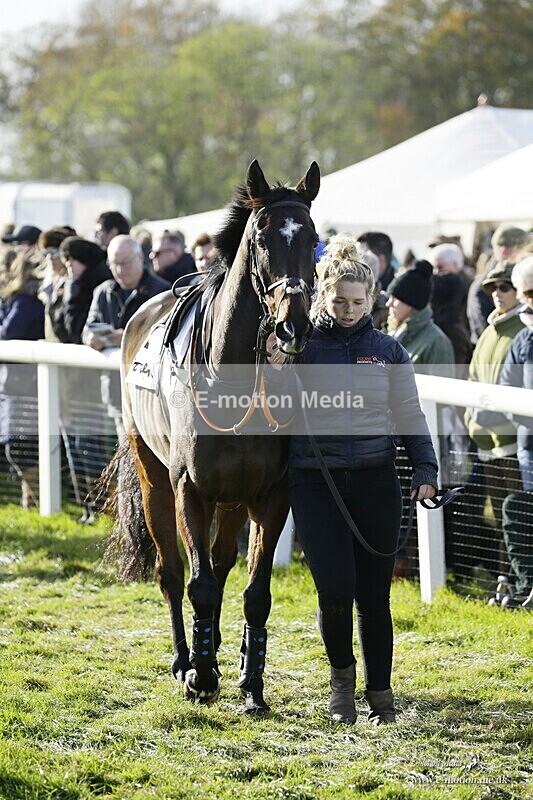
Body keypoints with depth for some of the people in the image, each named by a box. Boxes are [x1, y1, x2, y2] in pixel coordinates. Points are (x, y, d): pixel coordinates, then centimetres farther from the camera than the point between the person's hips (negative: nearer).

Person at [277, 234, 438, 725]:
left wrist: (426, 469, -4)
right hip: (316, 481, -1)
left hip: (375, 480, 1)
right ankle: (341, 675, 17)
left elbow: (410, 416, 8)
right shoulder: (302, 347, 2)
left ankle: (381, 693, 16)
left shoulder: (389, 351, 7)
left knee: (374, 594, 4)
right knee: (336, 590, -9)